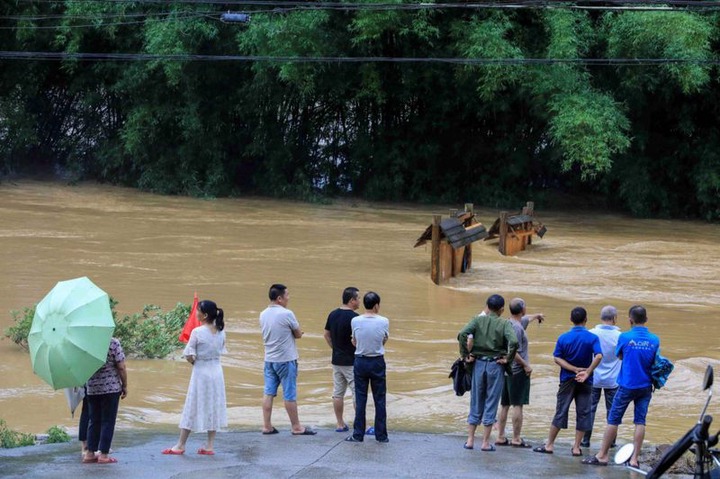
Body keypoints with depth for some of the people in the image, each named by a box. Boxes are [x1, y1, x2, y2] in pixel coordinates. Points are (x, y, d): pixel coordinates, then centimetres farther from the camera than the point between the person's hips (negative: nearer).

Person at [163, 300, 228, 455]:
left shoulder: (197, 332, -17)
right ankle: (210, 445, 12)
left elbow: (189, 356, -16)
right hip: (216, 371, 5)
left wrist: (194, 361, 4)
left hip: (200, 373, -5)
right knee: (213, 407, 11)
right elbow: (221, 352, 6)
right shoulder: (221, 332, 0)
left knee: (192, 408, 3)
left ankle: (180, 445, 10)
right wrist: (210, 359, 8)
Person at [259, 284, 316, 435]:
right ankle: (296, 427, 9)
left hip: (269, 359, 7)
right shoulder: (286, 314, -17)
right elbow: (299, 334, -8)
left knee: (268, 392, 8)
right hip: (286, 360, -6)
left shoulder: (263, 315, 5)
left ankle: (267, 426, 10)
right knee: (290, 394, 1)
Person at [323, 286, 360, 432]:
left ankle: (340, 424, 16)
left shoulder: (333, 315, 6)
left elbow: (327, 335, 14)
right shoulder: (353, 317, -18)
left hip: (336, 360, 7)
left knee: (338, 393, 11)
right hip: (351, 362, -7)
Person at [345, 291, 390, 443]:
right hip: (377, 362, -1)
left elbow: (354, 342, 4)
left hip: (360, 361, 1)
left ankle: (358, 435, 9)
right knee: (380, 400, 8)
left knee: (360, 399, 7)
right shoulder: (384, 322, -10)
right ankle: (381, 435, 12)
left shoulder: (355, 321, -8)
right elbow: (384, 341, 3)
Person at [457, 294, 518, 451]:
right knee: (491, 404, 4)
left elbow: (462, 334, -14)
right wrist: (508, 359, -8)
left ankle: (470, 440, 13)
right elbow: (513, 341, -22)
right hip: (496, 366, -2)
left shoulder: (478, 320, 2)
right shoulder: (505, 324, -4)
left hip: (478, 363, 2)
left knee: (476, 403, 12)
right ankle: (485, 442, 6)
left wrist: (465, 355, -5)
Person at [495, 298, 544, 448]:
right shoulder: (517, 327, -17)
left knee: (504, 405, 12)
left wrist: (536, 316, 52)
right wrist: (526, 365, -14)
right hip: (518, 371, -9)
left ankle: (501, 437, 16)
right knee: (518, 405, -6)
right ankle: (516, 439, -5)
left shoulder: (509, 323, 11)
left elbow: (526, 319, 34)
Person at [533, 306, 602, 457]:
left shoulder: (563, 338, -2)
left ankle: (549, 444, 10)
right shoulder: (592, 338, -7)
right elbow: (598, 356, -22)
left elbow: (557, 358, -9)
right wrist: (587, 372, -19)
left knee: (560, 412, 7)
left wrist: (575, 369, -13)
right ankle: (576, 447, 6)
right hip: (585, 382, -1)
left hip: (567, 380, 1)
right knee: (583, 414, 6)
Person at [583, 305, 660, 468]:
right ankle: (634, 458, 3)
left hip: (627, 386, -3)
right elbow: (655, 363, 8)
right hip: (645, 386, 3)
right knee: (640, 421, 6)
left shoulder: (625, 337, -12)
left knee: (613, 420, 6)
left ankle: (602, 455, 12)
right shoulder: (654, 340, -3)